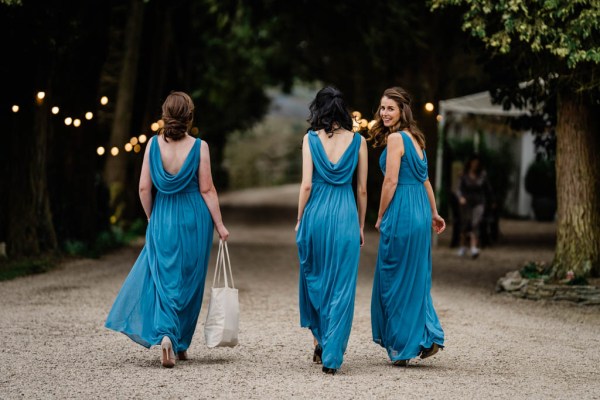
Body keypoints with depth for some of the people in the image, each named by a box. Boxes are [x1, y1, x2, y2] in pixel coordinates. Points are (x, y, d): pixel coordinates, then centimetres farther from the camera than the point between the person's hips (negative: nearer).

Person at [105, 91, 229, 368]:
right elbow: (207, 190, -6)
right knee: (189, 282, 12)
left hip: (162, 220, 1)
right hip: (194, 219, -1)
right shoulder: (199, 147, -9)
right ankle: (180, 345, 20)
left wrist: (152, 218, 13)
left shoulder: (154, 144, -4)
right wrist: (219, 224, 2)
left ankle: (165, 335, -17)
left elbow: (144, 187, -2)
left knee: (165, 280, 6)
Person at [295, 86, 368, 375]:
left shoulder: (311, 138, 0)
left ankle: (319, 339, 23)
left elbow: (306, 185, -4)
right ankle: (332, 356, -1)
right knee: (341, 286, 2)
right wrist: (361, 226, 14)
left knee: (313, 278, 20)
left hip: (316, 213, 0)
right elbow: (362, 189, 5)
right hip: (346, 215, 0)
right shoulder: (358, 141, 3)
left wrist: (299, 220, 6)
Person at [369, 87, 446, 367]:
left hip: (401, 214, -9)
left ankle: (402, 349, 6)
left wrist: (380, 217, -7)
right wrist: (434, 213, 25)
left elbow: (391, 181, -16)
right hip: (420, 212, 9)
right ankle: (428, 337, 12)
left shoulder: (395, 138, -13)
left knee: (396, 281, 1)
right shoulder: (415, 138, 14)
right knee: (416, 279, 15)